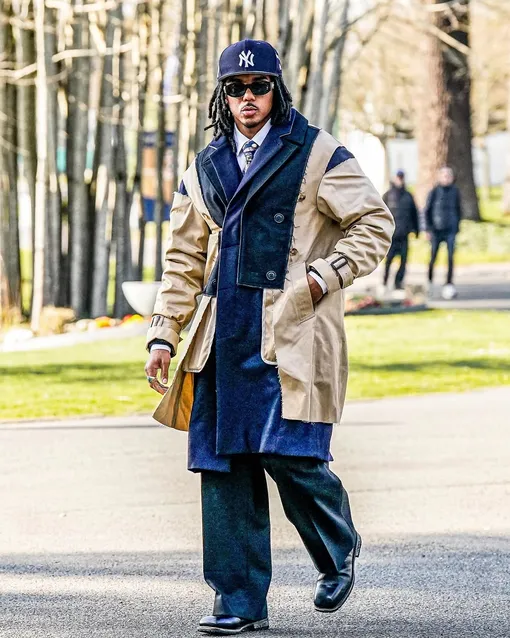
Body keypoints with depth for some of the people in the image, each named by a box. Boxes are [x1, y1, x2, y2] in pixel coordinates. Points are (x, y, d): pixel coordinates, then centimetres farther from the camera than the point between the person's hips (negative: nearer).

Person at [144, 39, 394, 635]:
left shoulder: (317, 155, 3)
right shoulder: (205, 169, 17)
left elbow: (374, 223, 4)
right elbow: (184, 260, 21)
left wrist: (326, 274, -10)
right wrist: (163, 334, 14)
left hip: (291, 333, -5)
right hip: (224, 335, 5)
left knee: (289, 454, -13)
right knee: (223, 465, 0)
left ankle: (338, 550, 17)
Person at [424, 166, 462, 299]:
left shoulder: (455, 192, 2)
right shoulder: (434, 192, -4)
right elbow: (427, 211, 0)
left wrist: (457, 226, 11)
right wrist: (428, 229, -5)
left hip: (450, 231, 1)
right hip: (436, 230, -1)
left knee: (450, 257, -9)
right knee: (433, 258, 6)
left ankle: (449, 284, -7)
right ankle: (430, 281, 24)